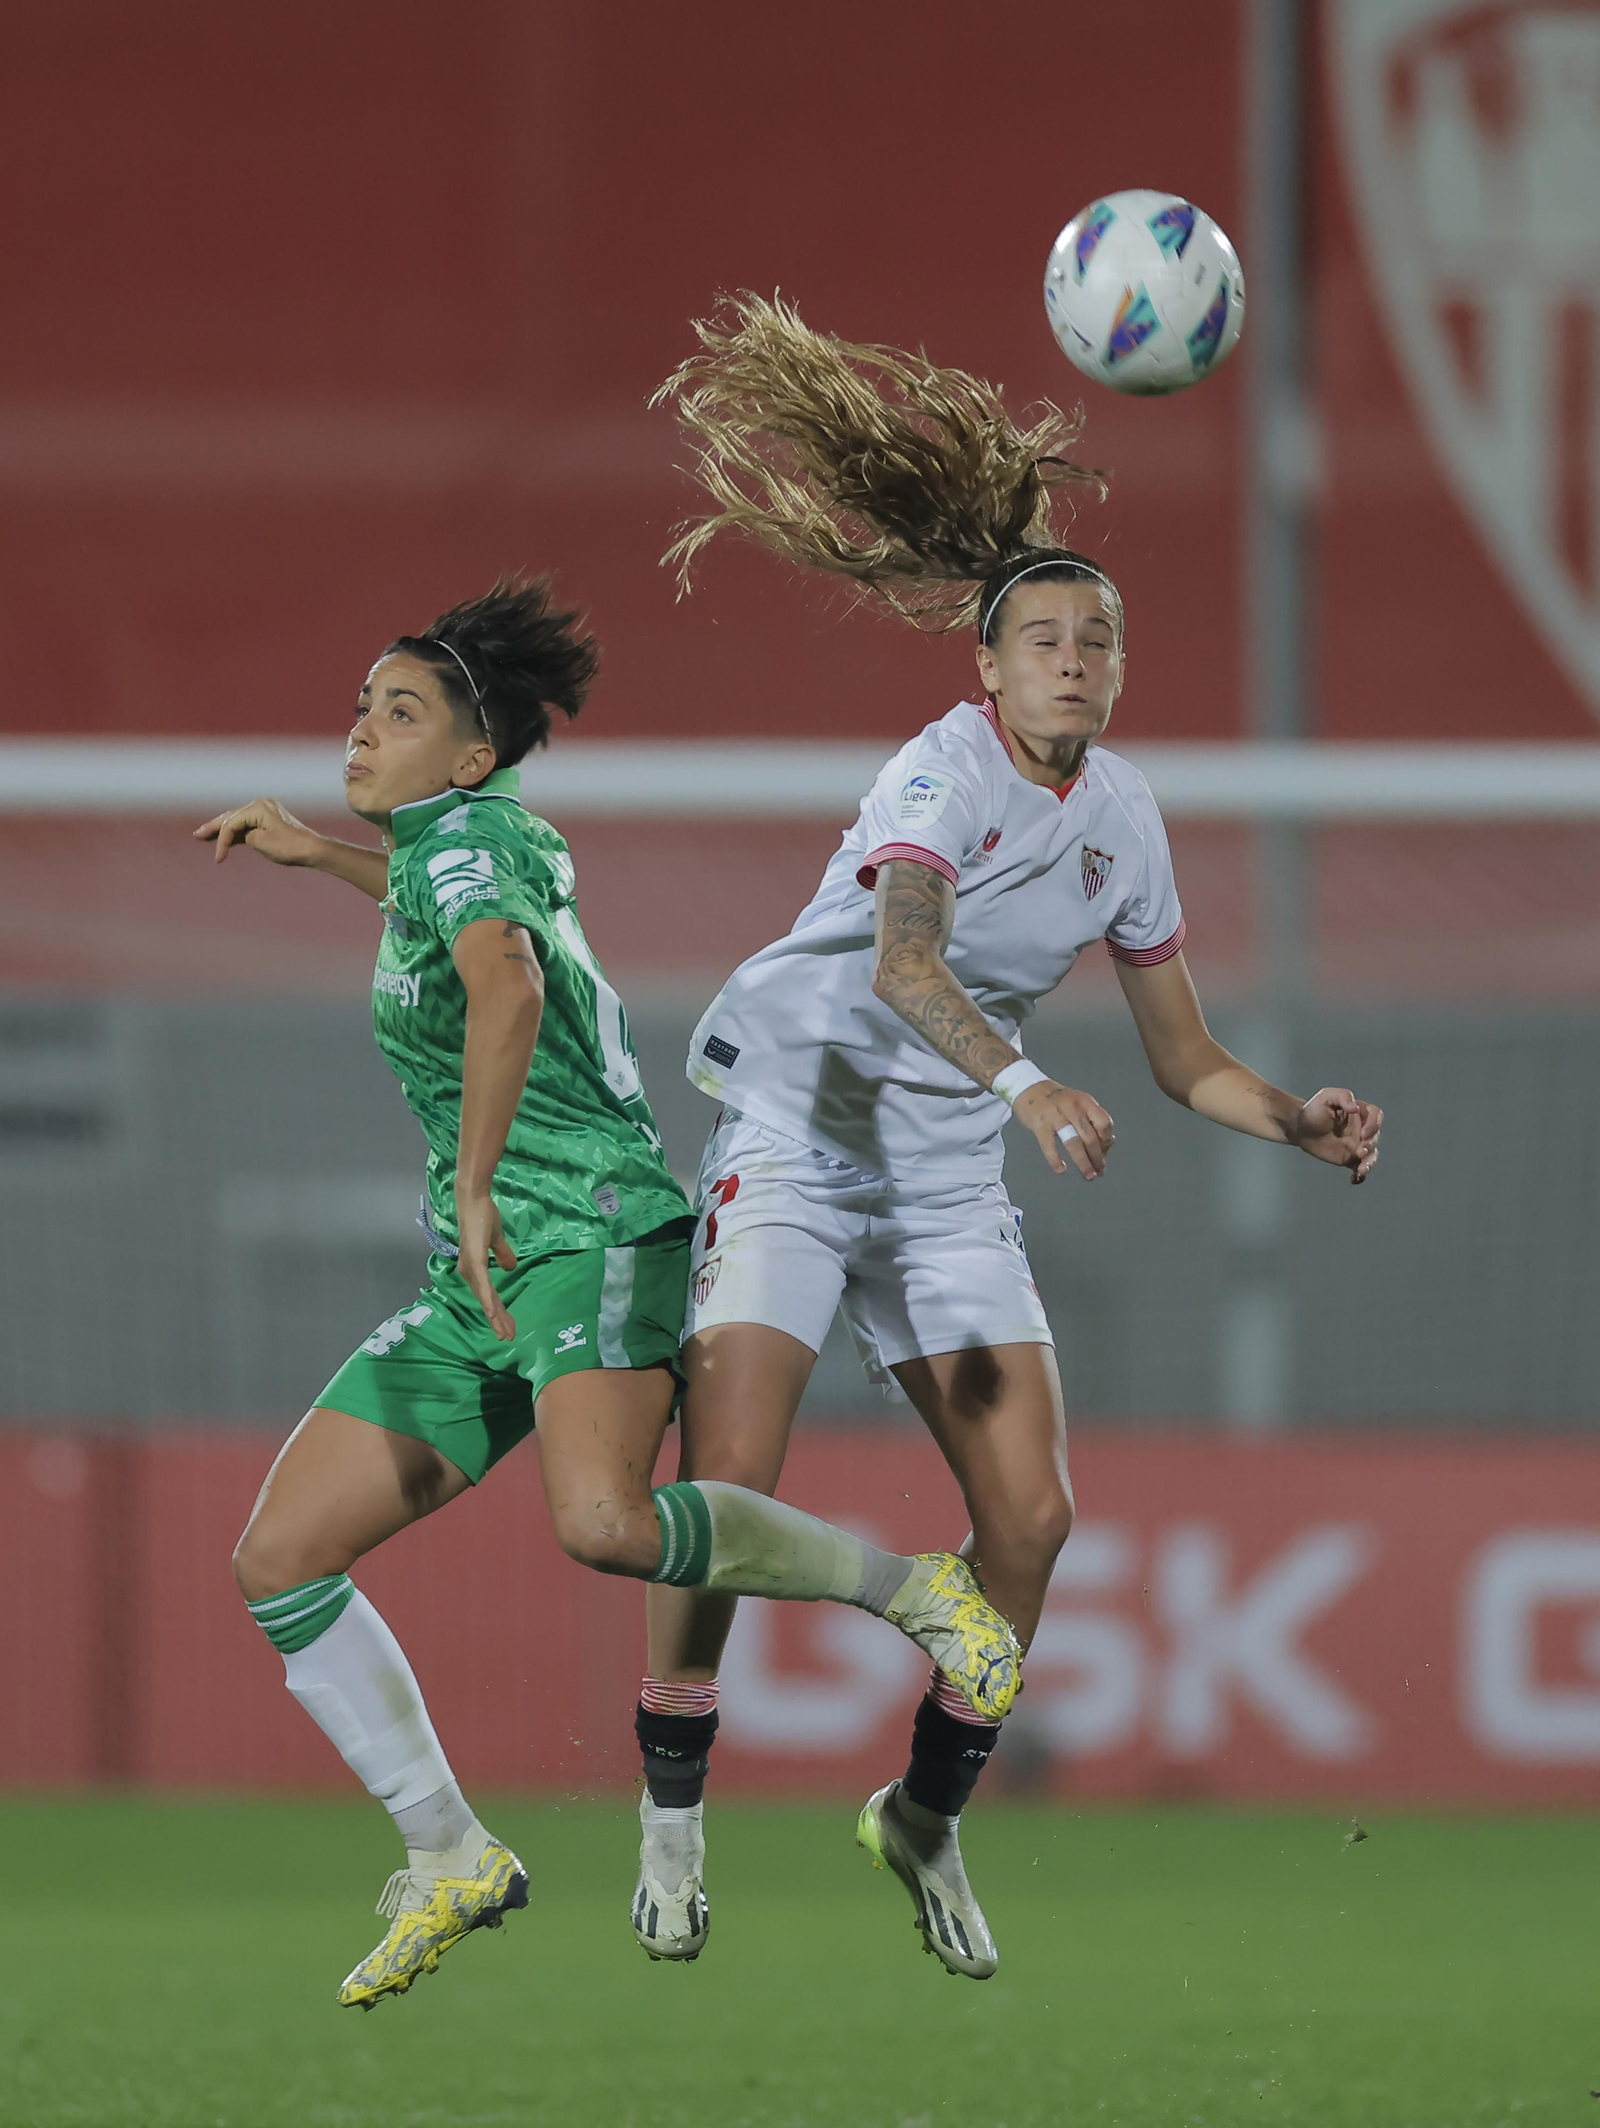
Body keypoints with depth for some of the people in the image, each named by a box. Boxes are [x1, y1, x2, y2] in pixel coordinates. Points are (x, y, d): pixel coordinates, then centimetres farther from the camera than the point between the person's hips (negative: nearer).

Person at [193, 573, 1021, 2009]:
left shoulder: (459, 845, -9)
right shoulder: (507, 841, 18)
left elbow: (507, 985, -32)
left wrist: (476, 1186, -35)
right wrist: (318, 854, 46)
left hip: (593, 1238, -10)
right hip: (479, 1287, 10)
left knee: (602, 1522, -36)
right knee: (281, 1561, 0)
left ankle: (909, 1587, -16)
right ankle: (451, 1862, 6)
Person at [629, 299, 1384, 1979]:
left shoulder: (1121, 819, 3)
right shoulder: (944, 775, -18)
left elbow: (1183, 1056, 12)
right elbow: (903, 963, -38)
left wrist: (1300, 1124, -7)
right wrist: (1023, 1084, -54)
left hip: (946, 1173, 6)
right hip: (792, 1130, -6)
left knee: (1030, 1510, -4)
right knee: (727, 1490, -16)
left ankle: (929, 1812, 15)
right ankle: (672, 1807, 3)